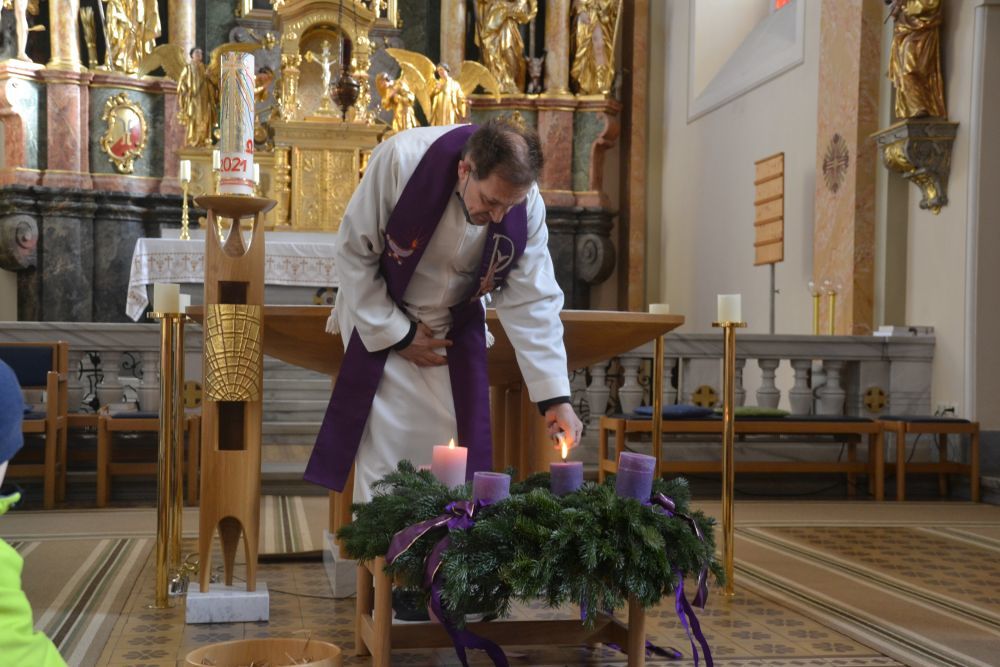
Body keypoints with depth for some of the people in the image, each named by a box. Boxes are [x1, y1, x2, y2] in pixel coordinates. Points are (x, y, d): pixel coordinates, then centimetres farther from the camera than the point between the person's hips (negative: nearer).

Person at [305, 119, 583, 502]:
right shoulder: (399, 160, -30)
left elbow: (531, 302, -16)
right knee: (383, 455, -6)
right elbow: (355, 252, -18)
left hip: (456, 332, 2)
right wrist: (396, 335, -15)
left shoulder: (527, 206, -22)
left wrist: (556, 397, -21)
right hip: (381, 320, -2)